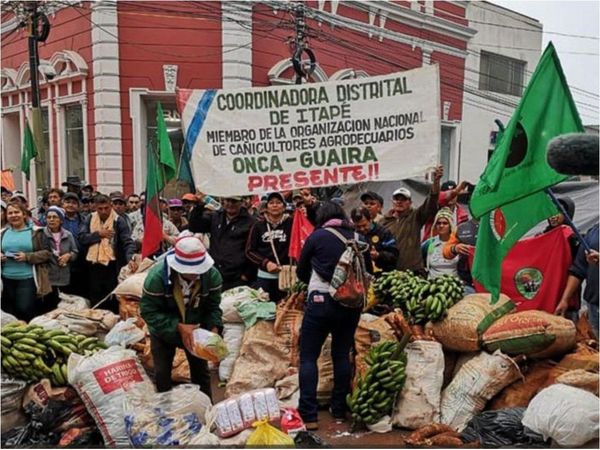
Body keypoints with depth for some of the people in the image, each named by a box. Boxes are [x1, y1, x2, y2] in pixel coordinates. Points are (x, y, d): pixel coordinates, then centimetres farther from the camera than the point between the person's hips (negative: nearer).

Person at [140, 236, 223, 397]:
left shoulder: (212, 275, -25)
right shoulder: (157, 277, -33)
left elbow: (213, 306, -12)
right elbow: (149, 311, -27)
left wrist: (214, 327, -30)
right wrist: (178, 327, -36)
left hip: (195, 329, 2)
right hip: (163, 332, -2)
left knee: (201, 371, 14)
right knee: (162, 374, 5)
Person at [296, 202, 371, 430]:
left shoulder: (317, 236, 0)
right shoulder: (358, 239, 8)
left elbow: (301, 272, 10)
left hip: (321, 300, -4)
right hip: (352, 302, 4)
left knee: (308, 356, 3)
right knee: (342, 355, 14)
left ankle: (309, 415, -1)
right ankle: (339, 411, 21)